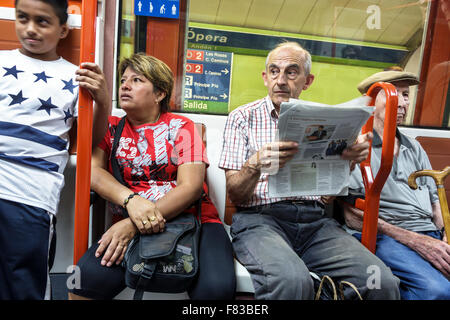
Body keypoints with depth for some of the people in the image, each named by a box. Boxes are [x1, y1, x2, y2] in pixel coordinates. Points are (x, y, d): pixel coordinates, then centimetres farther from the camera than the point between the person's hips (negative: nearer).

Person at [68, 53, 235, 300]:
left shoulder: (180, 127, 5)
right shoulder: (111, 127, 14)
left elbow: (191, 186, -7)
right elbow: (92, 169, -2)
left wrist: (133, 225, -16)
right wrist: (131, 199, -22)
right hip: (134, 226, 2)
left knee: (216, 287, -28)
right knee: (87, 278, -26)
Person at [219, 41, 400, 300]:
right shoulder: (243, 118, 5)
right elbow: (235, 195, -2)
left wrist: (351, 157, -8)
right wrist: (255, 165, -24)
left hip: (315, 221, 4)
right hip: (260, 218, -3)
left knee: (382, 282, -19)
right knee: (292, 281, -33)